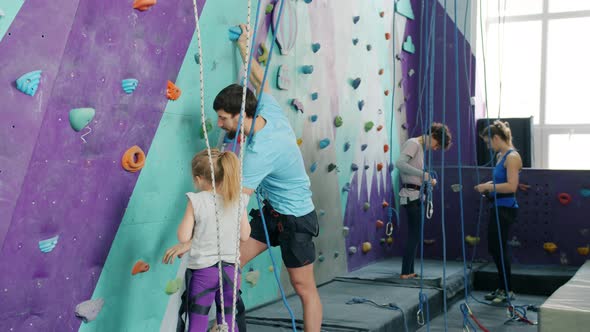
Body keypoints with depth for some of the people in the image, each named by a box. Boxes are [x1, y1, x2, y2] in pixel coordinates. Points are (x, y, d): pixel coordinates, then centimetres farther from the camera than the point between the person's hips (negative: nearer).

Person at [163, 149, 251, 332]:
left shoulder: (196, 201, -13)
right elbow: (245, 235, 5)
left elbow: (184, 236, -12)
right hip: (230, 270, 3)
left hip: (202, 270, -3)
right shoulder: (238, 201, -3)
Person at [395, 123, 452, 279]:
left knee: (414, 235, 13)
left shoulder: (420, 147, 18)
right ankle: (405, 272, 1)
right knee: (414, 235, -5)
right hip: (411, 196, -10)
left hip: (416, 196, 10)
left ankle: (409, 271, 19)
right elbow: (400, 163, -27)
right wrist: (423, 174, -27)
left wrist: (428, 180, 3)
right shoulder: (413, 143, -11)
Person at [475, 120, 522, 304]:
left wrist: (488, 187, -18)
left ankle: (507, 290, 10)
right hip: (497, 207, 10)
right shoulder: (500, 156, 13)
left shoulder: (512, 157, -15)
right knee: (494, 248, 14)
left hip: (505, 208, -10)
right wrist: (488, 185, 7)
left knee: (499, 248, -2)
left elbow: (511, 186, -23)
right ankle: (502, 288, 25)